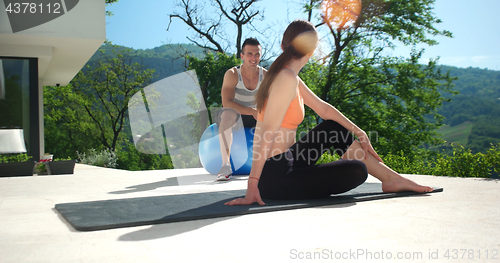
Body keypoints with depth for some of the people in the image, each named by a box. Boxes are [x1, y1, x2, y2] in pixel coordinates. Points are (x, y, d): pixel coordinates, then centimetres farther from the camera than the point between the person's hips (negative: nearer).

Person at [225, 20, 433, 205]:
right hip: (275, 177, -10)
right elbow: (267, 133, -25)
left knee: (335, 128, 20)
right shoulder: (288, 79, -20)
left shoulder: (285, 75, 10)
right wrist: (252, 185, -26)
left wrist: (358, 132, 19)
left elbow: (323, 108, 17)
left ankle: (392, 178, 25)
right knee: (357, 171, -12)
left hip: (282, 163, 10)